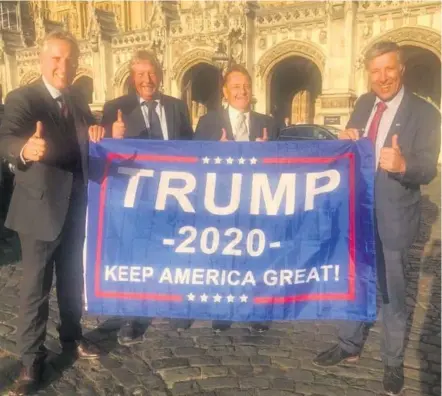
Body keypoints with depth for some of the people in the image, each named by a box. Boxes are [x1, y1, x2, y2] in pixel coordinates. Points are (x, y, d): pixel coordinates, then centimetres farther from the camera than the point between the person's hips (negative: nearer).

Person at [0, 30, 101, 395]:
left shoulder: (79, 104, 8)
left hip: (75, 208, 6)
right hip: (40, 208, -6)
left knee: (72, 279, 19)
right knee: (35, 287, 2)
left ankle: (72, 338, 37)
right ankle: (32, 360, 16)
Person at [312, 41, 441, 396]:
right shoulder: (364, 104, 5)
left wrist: (403, 165, -39)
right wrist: (346, 141, -13)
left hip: (393, 217, -5)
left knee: (392, 292, 10)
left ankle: (393, 362, 29)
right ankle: (350, 346, 39)